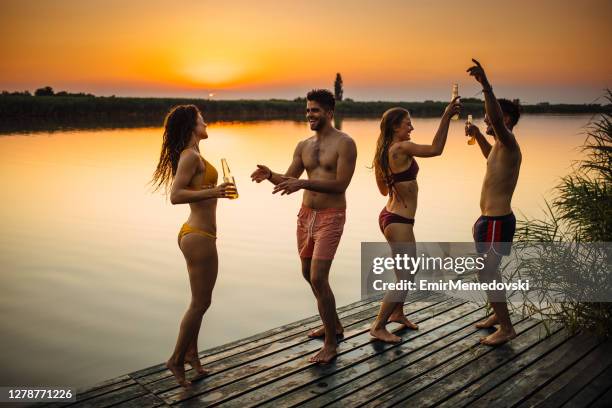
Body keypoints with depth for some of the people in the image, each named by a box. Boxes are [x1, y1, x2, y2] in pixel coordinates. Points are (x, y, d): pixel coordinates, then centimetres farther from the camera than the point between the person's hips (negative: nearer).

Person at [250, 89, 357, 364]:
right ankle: (333, 324, 37)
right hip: (306, 215, 7)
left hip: (331, 217, -7)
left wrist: (303, 183, -29)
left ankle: (331, 343, 2)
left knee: (318, 278, -14)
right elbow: (287, 180, 7)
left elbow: (340, 184, -19)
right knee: (308, 274, 17)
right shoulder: (303, 146, 9)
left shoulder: (344, 143, -10)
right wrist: (269, 175, -14)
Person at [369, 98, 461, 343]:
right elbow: (436, 149, -26)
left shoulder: (387, 151, 11)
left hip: (391, 217, 10)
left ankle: (397, 313, 40)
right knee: (405, 277, -2)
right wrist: (446, 117, -23)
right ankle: (378, 326, 6)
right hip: (399, 221, -10)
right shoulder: (402, 148, -17)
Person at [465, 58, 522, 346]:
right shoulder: (500, 147, 12)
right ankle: (498, 314, 37)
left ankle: (506, 328, 3)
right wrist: (477, 135, 21)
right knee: (489, 271, 21)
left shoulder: (509, 145, -17)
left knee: (487, 273, -6)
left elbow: (498, 121, -39)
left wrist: (486, 85, -47)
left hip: (497, 222, -10)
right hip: (492, 219, 10)